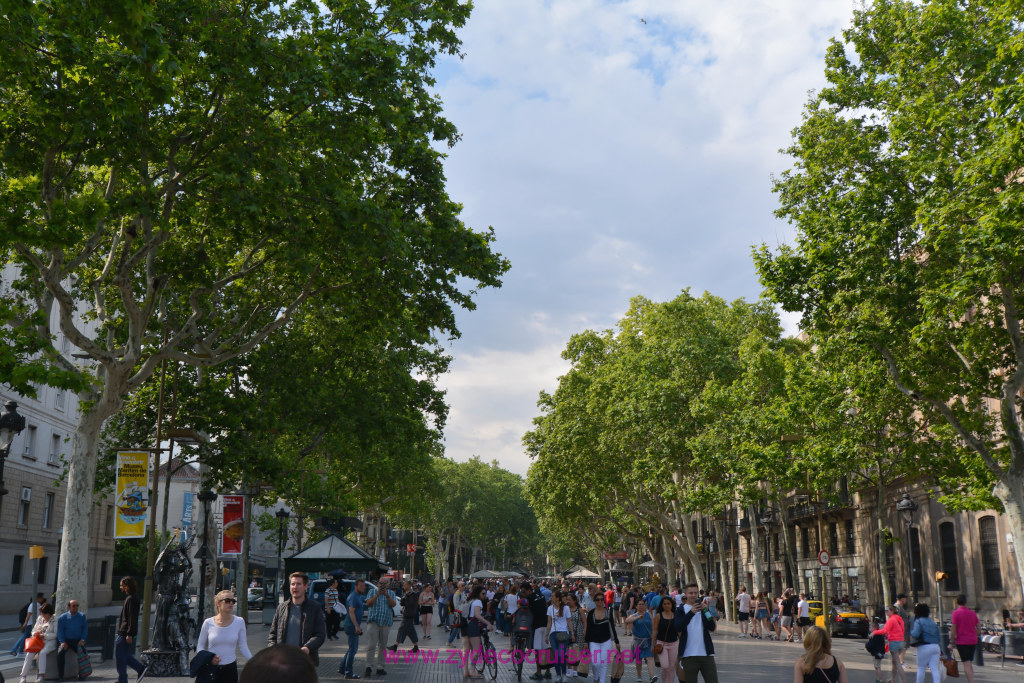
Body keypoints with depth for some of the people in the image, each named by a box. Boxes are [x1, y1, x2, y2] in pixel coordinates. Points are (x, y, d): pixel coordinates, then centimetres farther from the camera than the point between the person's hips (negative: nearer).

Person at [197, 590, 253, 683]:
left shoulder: (239, 622, -1)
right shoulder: (208, 623, -3)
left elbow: (243, 647, 3)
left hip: (231, 669, 0)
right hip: (212, 669, 0)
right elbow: (200, 647, 7)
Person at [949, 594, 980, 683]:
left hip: (962, 642, -5)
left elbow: (953, 630, -11)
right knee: (970, 664, 16)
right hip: (973, 641, 5)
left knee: (967, 664, -7)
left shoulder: (956, 613, -9)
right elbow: (979, 630, 10)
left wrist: (951, 643, -5)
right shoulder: (973, 613, 6)